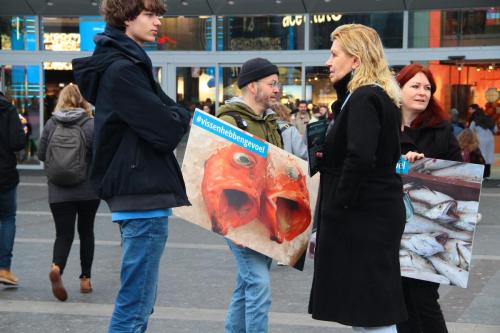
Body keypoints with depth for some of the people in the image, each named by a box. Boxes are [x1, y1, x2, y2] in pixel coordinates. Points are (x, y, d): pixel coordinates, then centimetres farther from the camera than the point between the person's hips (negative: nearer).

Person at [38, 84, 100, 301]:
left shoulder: (51, 124, -1)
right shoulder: (91, 124, -8)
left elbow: (41, 155, 5)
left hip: (58, 192, 1)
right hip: (88, 191, -1)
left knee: (64, 234, 3)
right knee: (86, 232, 16)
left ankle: (56, 267, -25)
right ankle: (85, 278, 20)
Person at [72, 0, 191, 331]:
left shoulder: (127, 64, 17)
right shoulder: (122, 69, -15)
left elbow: (158, 110, 18)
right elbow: (166, 130, -19)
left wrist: (175, 116, -3)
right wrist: (183, 118, 1)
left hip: (138, 194, 10)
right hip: (143, 195, -10)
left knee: (139, 300, 16)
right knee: (135, 303, -7)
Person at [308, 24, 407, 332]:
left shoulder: (364, 98, -16)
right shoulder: (377, 96, 15)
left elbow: (360, 157, -29)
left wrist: (339, 203, -19)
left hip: (364, 215, -10)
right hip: (375, 211, 10)